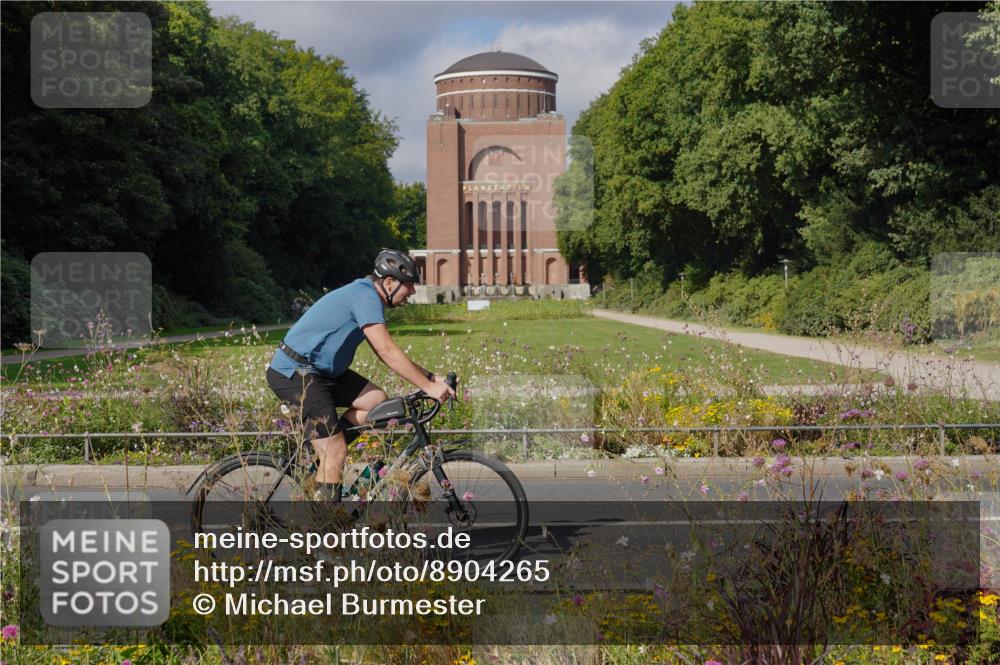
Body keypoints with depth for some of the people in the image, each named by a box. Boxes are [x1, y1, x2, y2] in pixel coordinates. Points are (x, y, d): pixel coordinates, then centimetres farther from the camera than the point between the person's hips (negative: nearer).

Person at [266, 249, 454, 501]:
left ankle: (318, 463, 7)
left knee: (376, 399, 3)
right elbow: (388, 352, -24)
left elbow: (386, 354, 17)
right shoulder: (366, 296, -18)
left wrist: (430, 376, 10)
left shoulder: (367, 296, 13)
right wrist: (429, 388, -21)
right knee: (336, 453, -11)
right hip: (293, 374, -10)